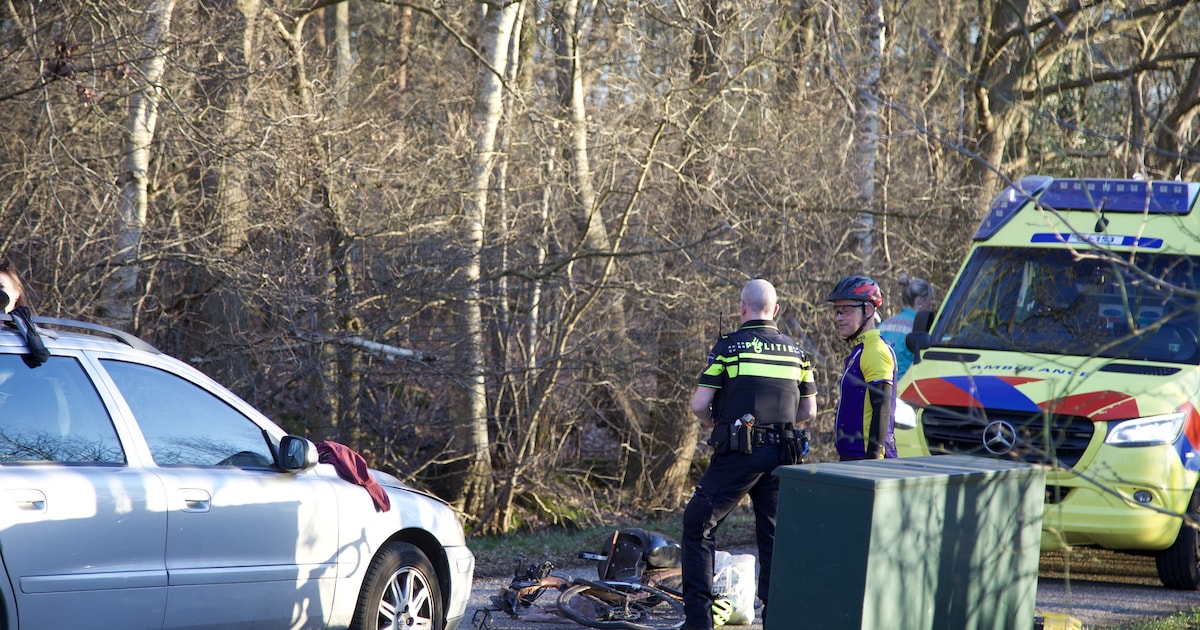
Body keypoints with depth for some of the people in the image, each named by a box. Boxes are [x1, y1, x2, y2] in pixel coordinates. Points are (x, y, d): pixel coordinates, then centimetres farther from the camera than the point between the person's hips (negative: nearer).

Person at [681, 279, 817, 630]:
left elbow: (699, 405, -8)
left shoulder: (729, 346, -4)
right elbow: (808, 411, 14)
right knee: (774, 538, 11)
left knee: (698, 526, 6)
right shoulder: (796, 351, 10)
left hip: (738, 455, -4)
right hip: (781, 456, 4)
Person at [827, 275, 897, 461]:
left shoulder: (876, 353, -13)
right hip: (851, 456, 10)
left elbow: (882, 411, -19)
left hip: (865, 459, -10)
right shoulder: (859, 351, 18)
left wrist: (872, 458, -23)